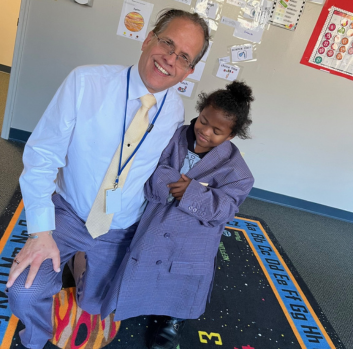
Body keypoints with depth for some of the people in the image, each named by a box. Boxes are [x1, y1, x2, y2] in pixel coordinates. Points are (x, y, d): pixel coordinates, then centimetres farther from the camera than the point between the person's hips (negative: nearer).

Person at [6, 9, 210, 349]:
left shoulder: (176, 112, -12)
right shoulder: (86, 82, -22)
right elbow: (42, 154, -18)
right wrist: (41, 231, -20)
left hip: (120, 231, 3)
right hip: (68, 213, -2)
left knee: (93, 305, 18)